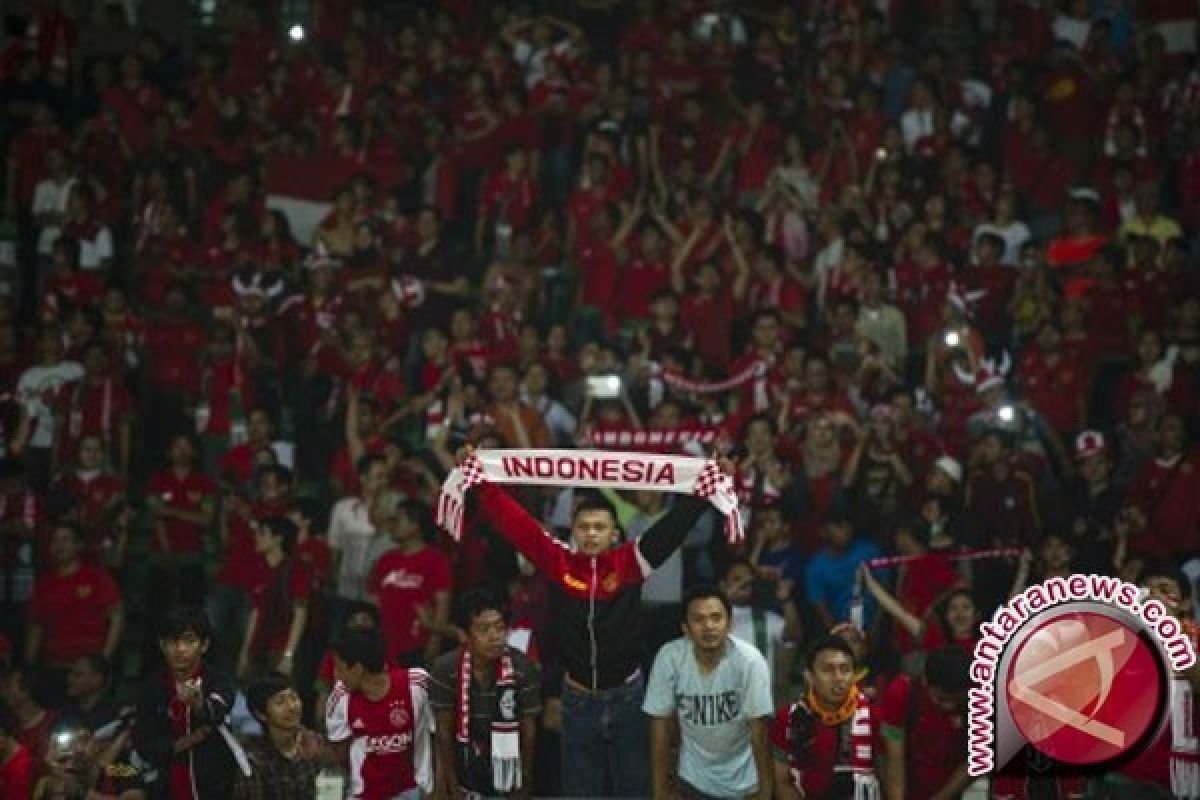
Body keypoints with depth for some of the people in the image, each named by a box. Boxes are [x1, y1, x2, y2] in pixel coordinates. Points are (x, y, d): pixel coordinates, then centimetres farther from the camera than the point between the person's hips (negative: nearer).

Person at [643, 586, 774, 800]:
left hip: (744, 779, -2)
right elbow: (660, 724, -10)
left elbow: (759, 731, -20)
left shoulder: (750, 661, -24)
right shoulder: (669, 658, -18)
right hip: (695, 779, 2)